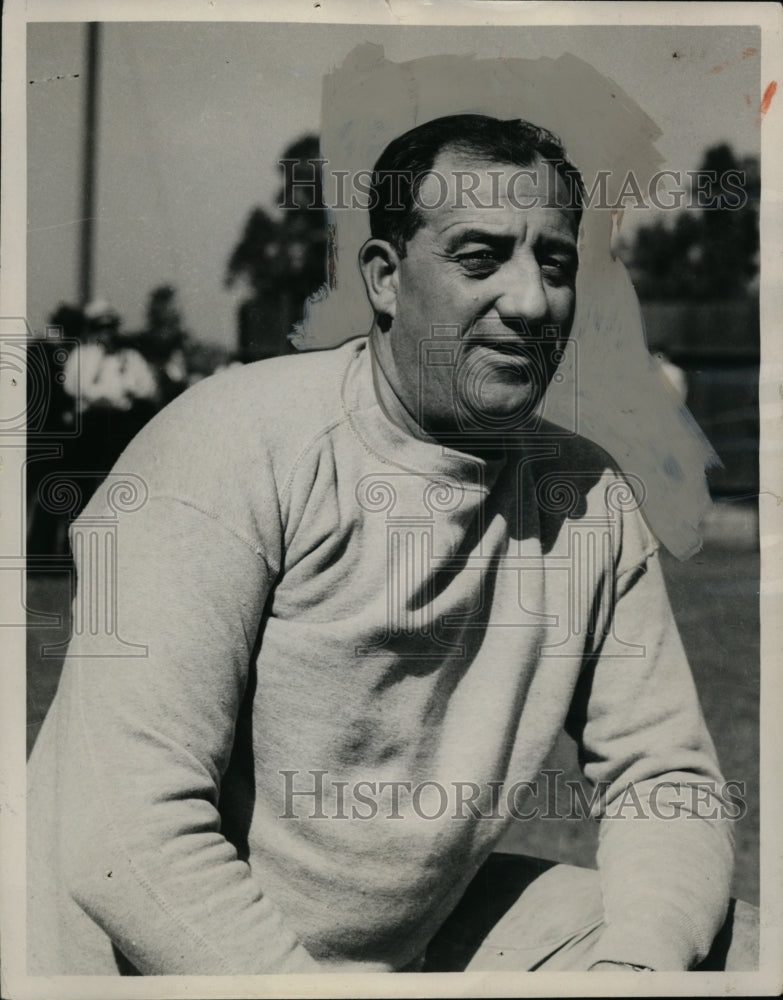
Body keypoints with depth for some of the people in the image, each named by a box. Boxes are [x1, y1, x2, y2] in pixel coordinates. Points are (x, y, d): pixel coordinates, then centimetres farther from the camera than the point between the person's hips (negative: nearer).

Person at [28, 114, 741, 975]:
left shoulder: (596, 500, -1)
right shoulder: (237, 448, -20)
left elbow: (664, 775, 4)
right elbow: (129, 839, -25)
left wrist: (639, 961, -15)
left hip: (416, 949, 5)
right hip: (155, 962, -4)